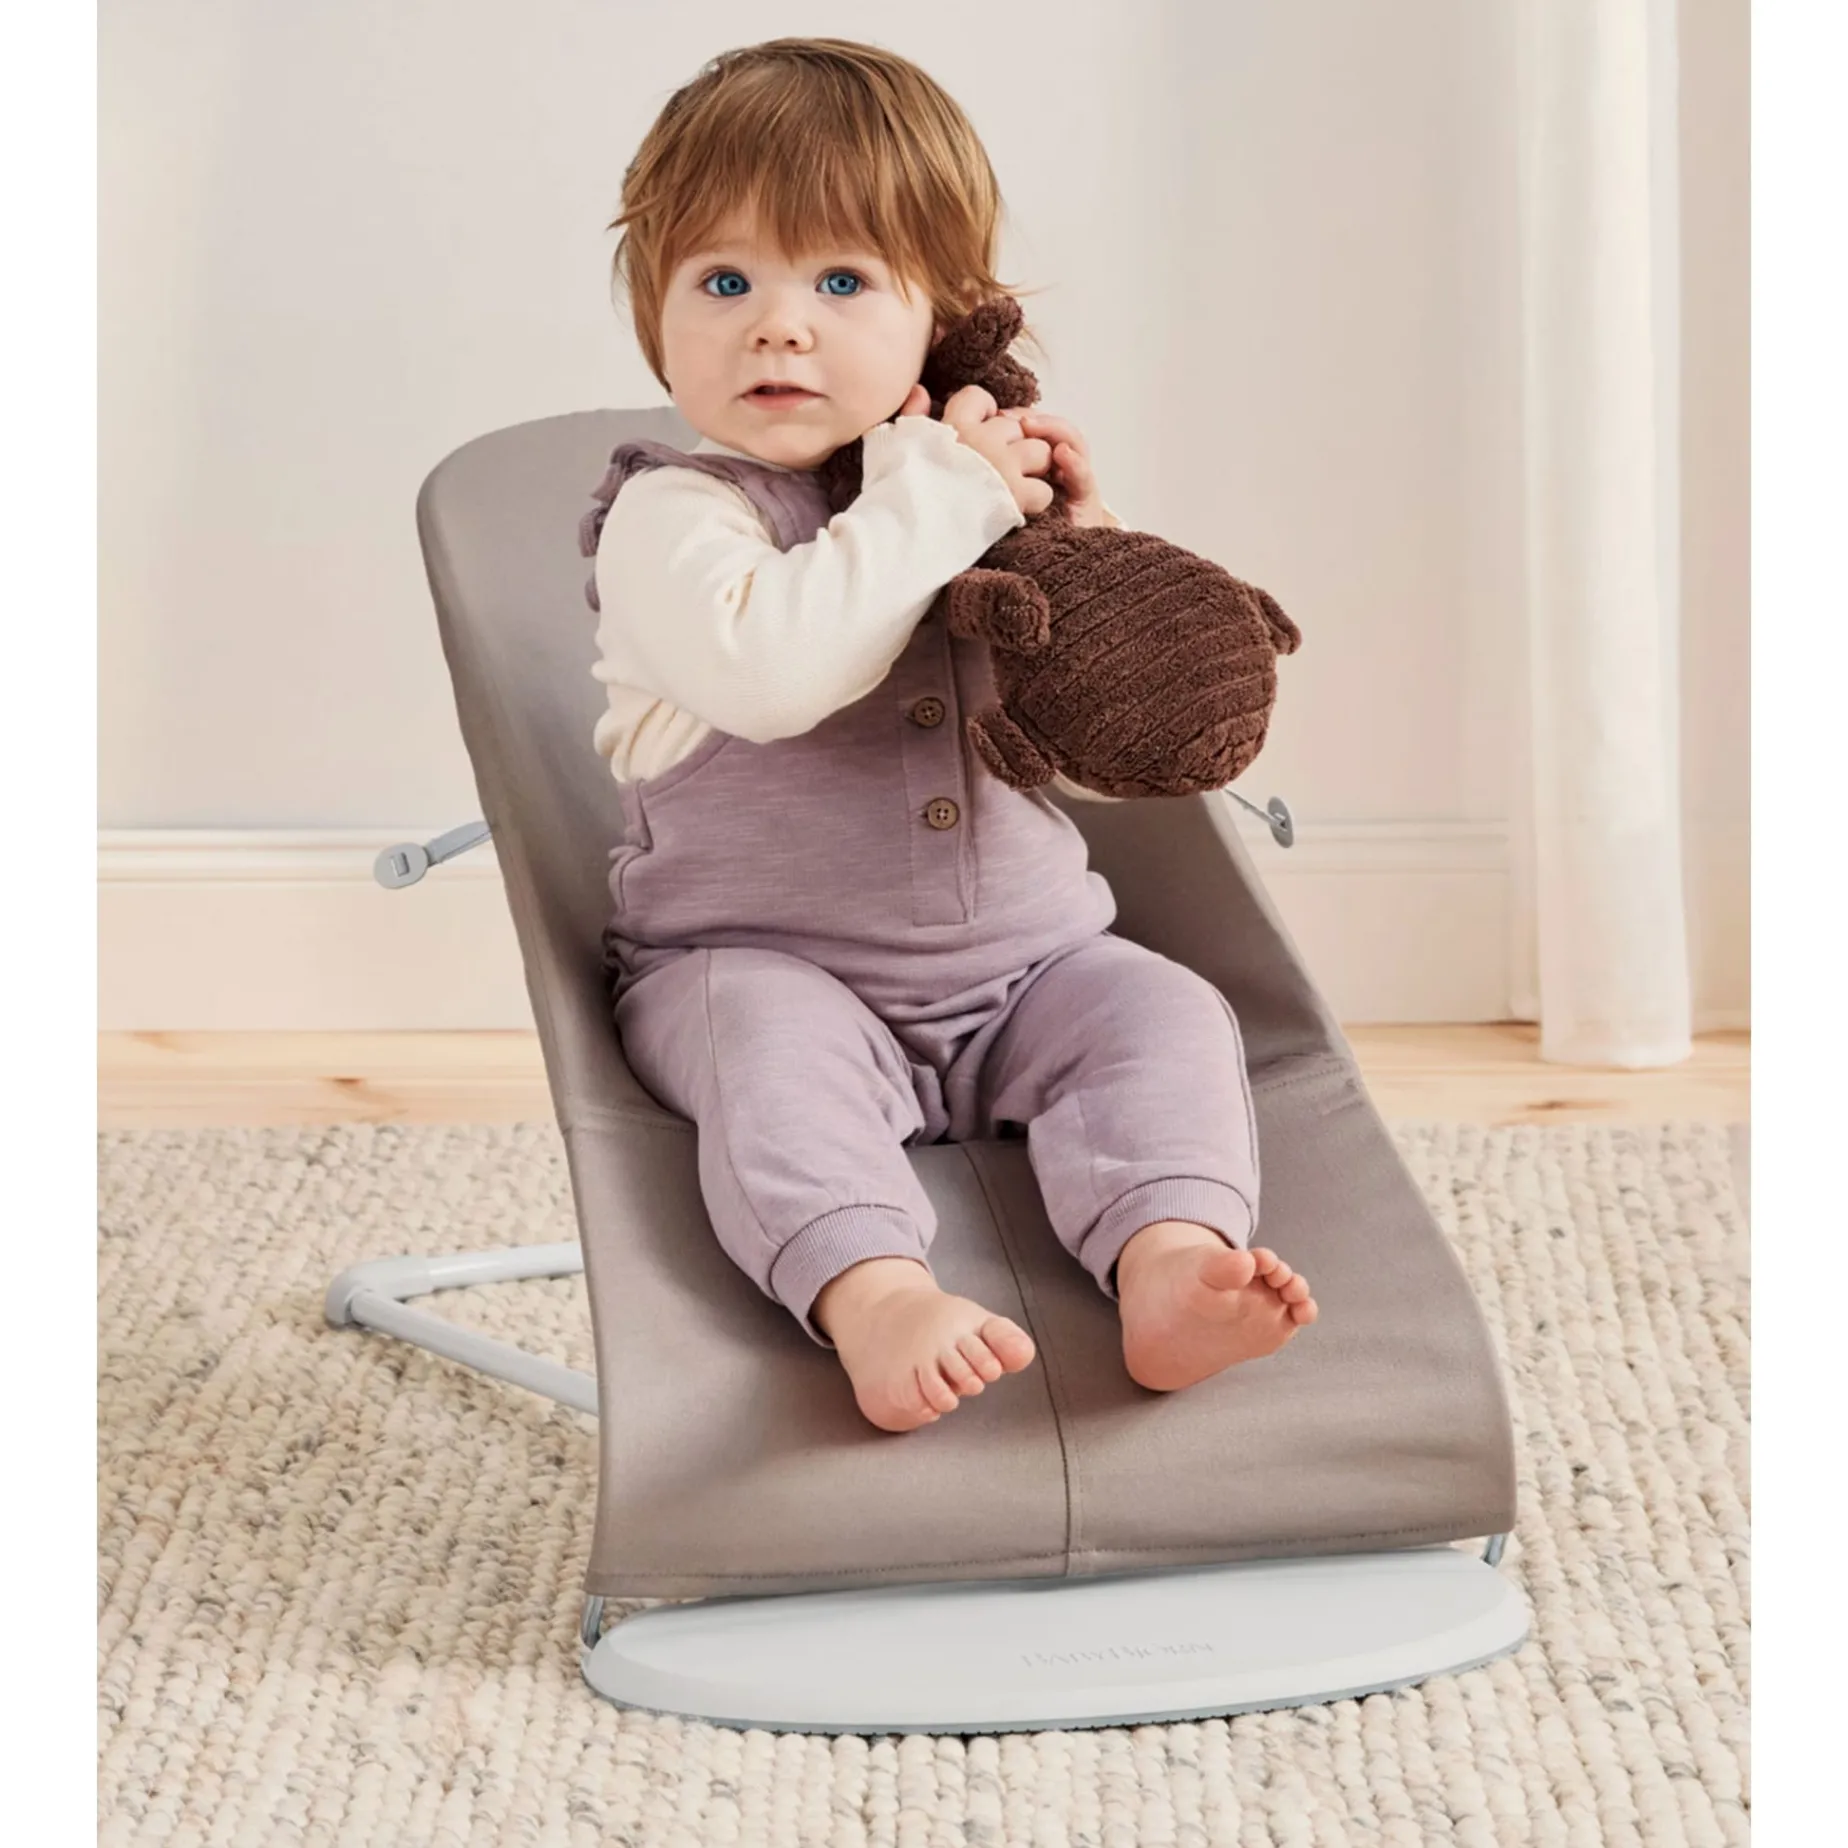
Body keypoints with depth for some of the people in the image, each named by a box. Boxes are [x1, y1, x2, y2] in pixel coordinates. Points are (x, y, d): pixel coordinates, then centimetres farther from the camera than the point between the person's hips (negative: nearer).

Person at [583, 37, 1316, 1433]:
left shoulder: (986, 479, 9)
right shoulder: (673, 515, -7)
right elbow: (764, 666, -31)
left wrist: (1087, 552, -5)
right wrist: (937, 500, -23)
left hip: (1022, 964, 5)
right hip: (762, 963, -5)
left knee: (1165, 1011, -17)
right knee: (777, 1051, -33)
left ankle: (1170, 1263, -37)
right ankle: (872, 1295, -52)